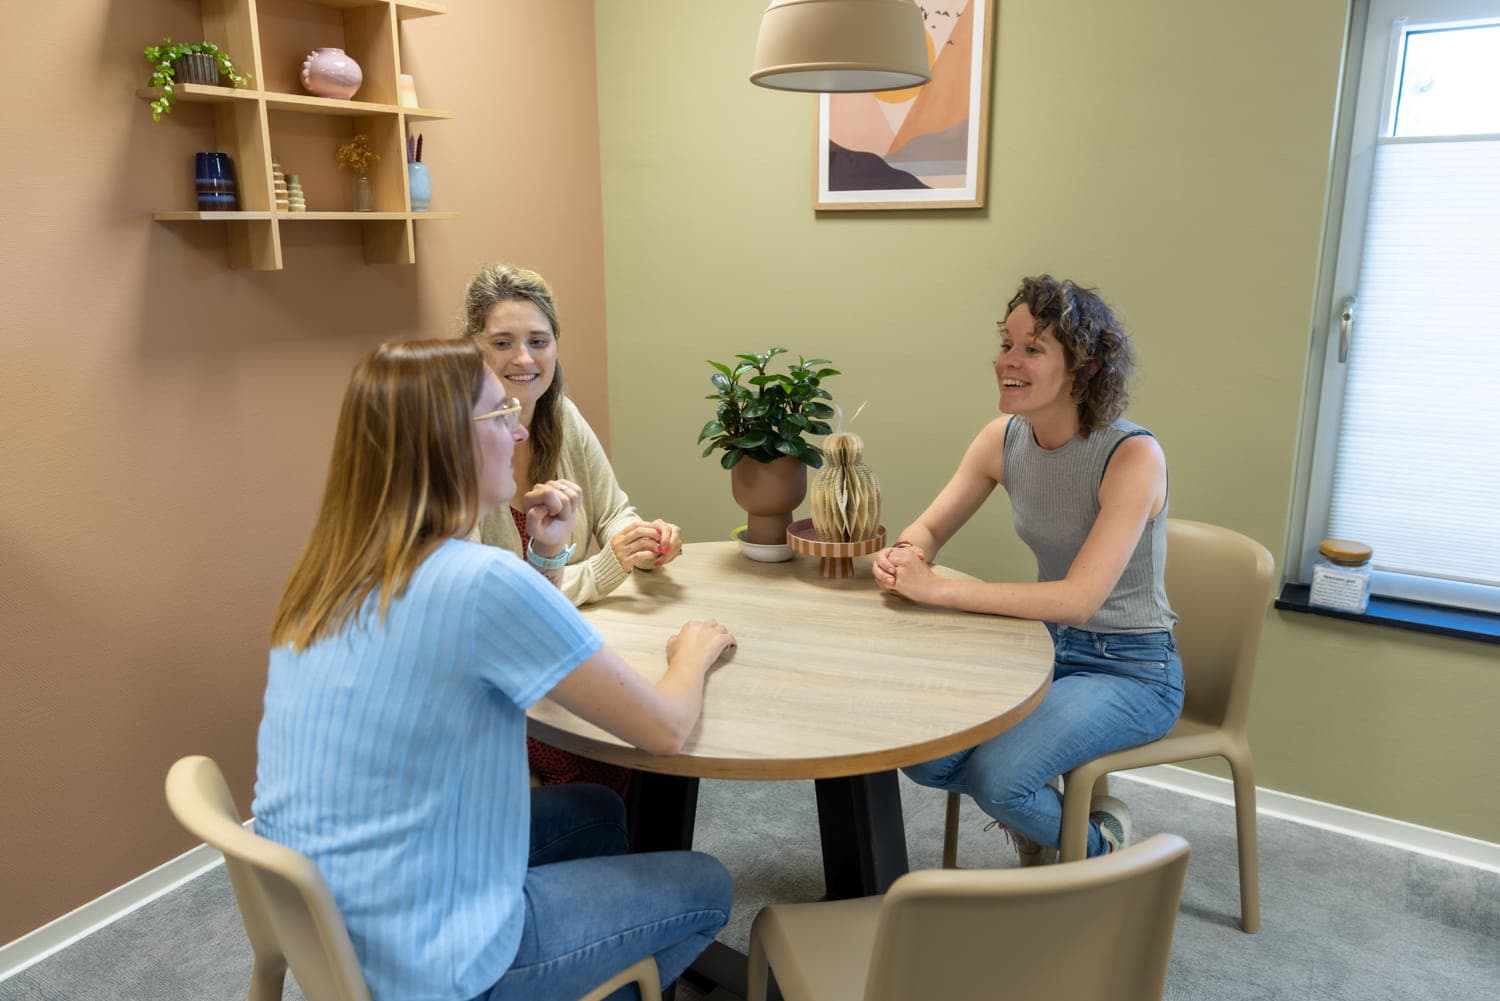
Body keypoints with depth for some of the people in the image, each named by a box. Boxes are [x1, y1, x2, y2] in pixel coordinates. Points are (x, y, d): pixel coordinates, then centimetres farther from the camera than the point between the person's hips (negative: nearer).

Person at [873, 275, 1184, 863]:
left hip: (1130, 669, -5)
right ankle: (1029, 806, 19)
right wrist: (904, 558, -22)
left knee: (995, 776, -23)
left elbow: (1078, 598, -29)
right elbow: (930, 529, 3)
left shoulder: (1132, 456, -22)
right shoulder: (1004, 439, -5)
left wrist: (937, 589, -31)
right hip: (1046, 645, 5)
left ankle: (1097, 841, 12)